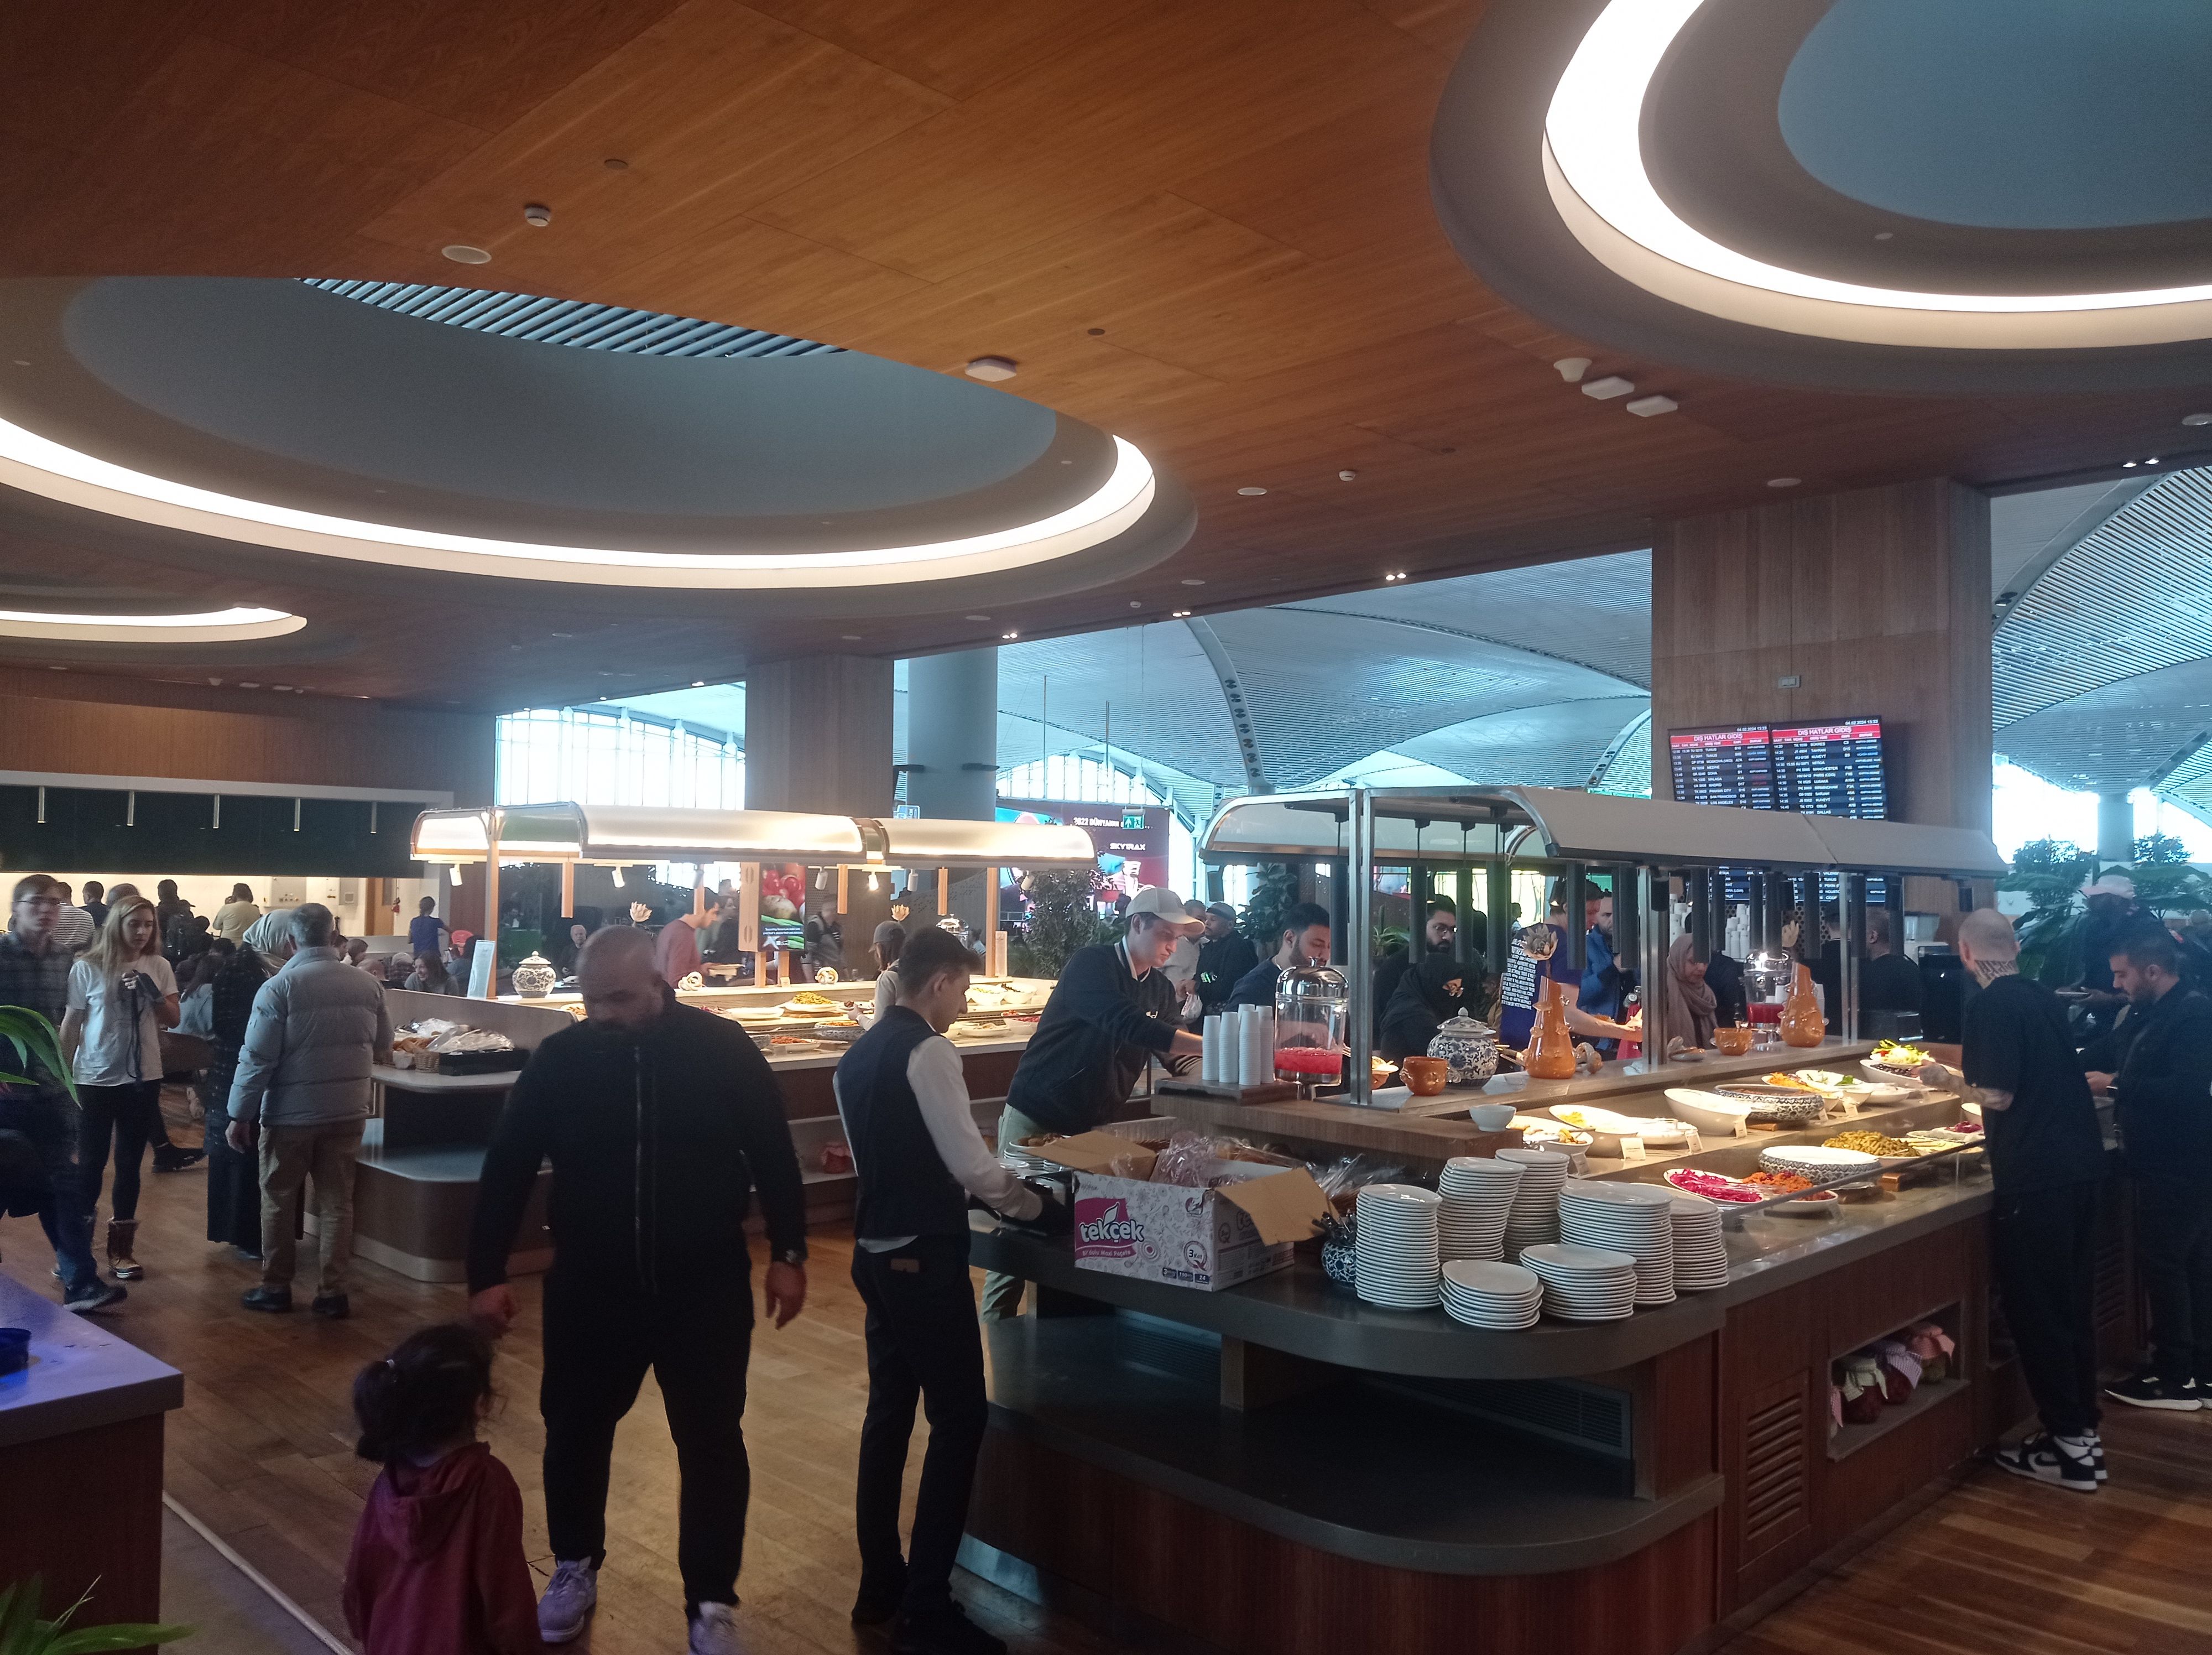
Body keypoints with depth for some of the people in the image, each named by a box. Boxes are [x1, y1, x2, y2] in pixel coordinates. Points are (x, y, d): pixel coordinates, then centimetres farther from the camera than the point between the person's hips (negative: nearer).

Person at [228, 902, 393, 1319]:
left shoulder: (279, 987, -12)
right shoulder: (367, 985, -1)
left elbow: (258, 1057, -13)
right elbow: (382, 1046, 11)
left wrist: (240, 1114, -5)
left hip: (291, 1111, -3)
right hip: (347, 1111, 3)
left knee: (278, 1201, 13)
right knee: (337, 1202, 10)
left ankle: (275, 1287, 22)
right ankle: (332, 1292, 12)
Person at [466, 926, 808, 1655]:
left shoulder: (722, 1047, -11)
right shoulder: (558, 1059, -8)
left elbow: (773, 1153, -3)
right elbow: (506, 1169, 0)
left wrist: (788, 1253, -3)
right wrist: (486, 1274, 0)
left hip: (705, 1285, -1)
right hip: (591, 1286, 2)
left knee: (711, 1444, 5)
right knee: (575, 1430, 16)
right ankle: (575, 1568, 41)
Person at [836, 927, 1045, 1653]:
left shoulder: (857, 1055, 10)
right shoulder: (927, 1052, -17)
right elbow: (971, 1164, -18)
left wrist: (968, 1187, 21)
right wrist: (1027, 1201, 0)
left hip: (876, 1251, 9)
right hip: (923, 1258, -9)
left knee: (889, 1411, 16)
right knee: (959, 1418, -1)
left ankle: (880, 1585, 26)